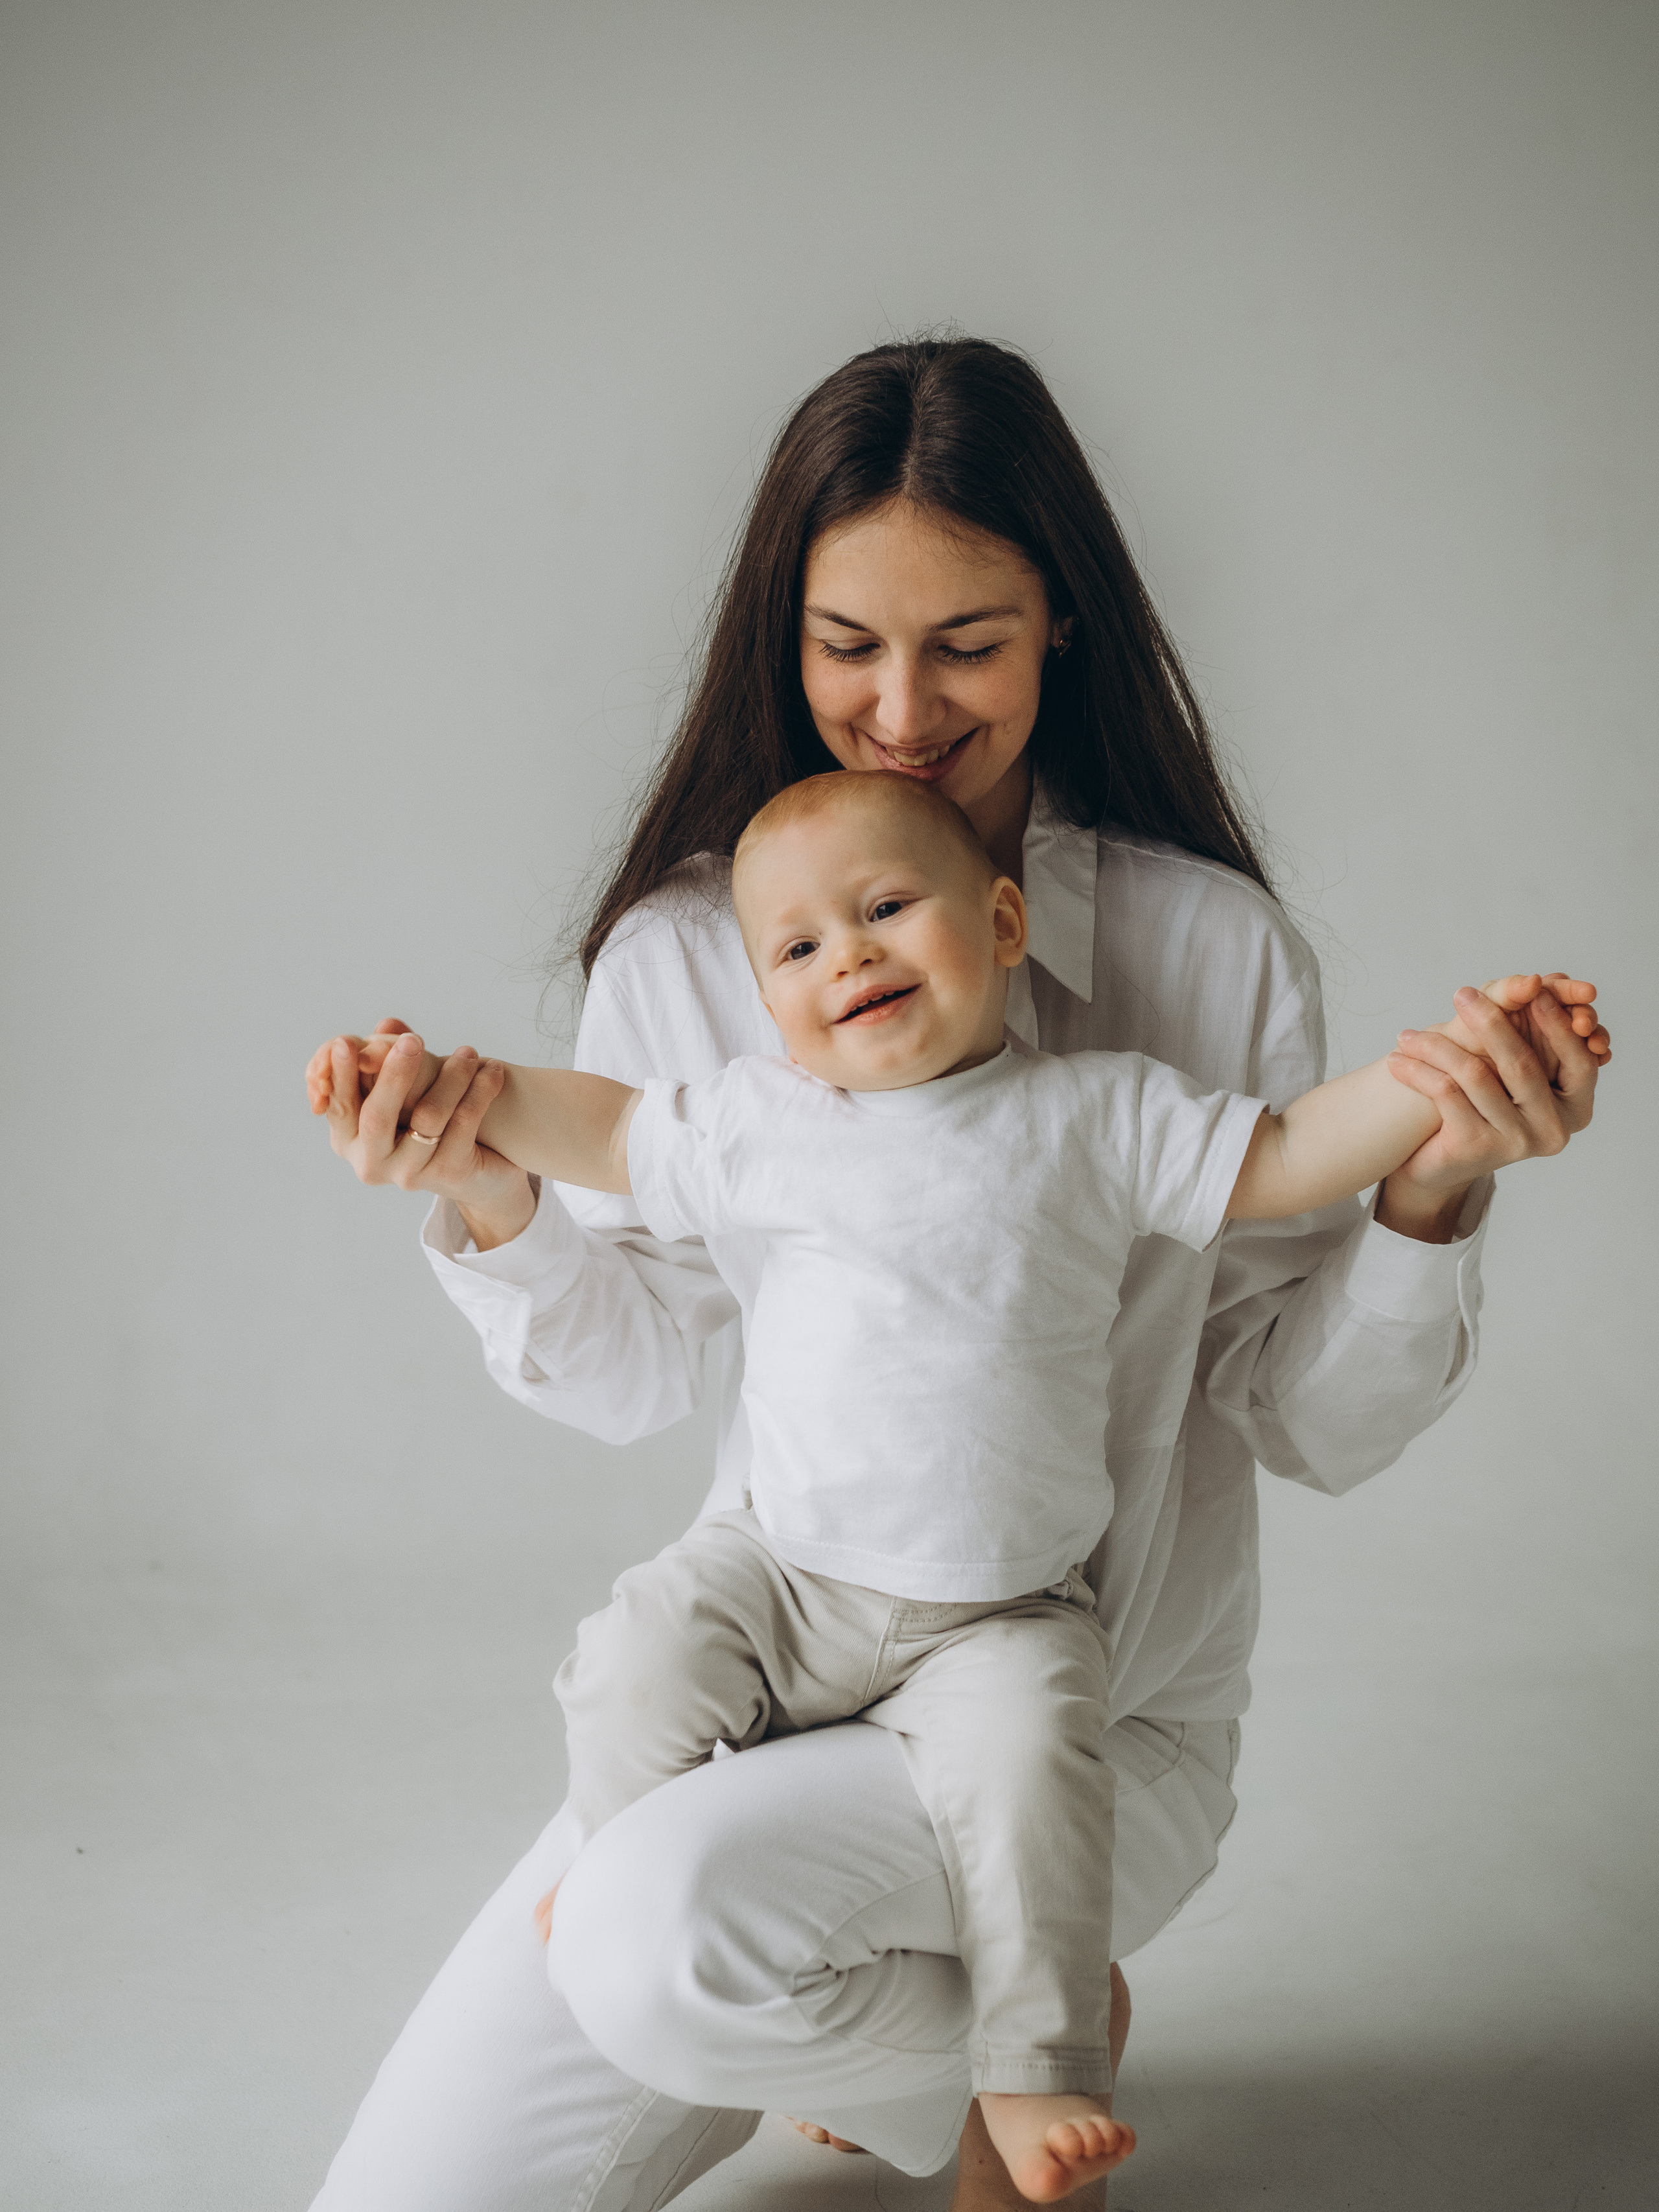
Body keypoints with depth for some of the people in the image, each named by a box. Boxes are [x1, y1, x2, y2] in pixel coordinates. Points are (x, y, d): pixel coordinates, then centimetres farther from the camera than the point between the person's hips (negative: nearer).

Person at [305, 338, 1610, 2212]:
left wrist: (1437, 1184, -21)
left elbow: (1315, 1423, -3)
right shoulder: (683, 951, -2)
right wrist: (491, 1207, -12)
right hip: (768, 1677, 4)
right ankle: (903, 2023, 21)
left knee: (669, 1927, -32)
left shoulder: (1213, 948, -7)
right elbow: (631, 1372, 8)